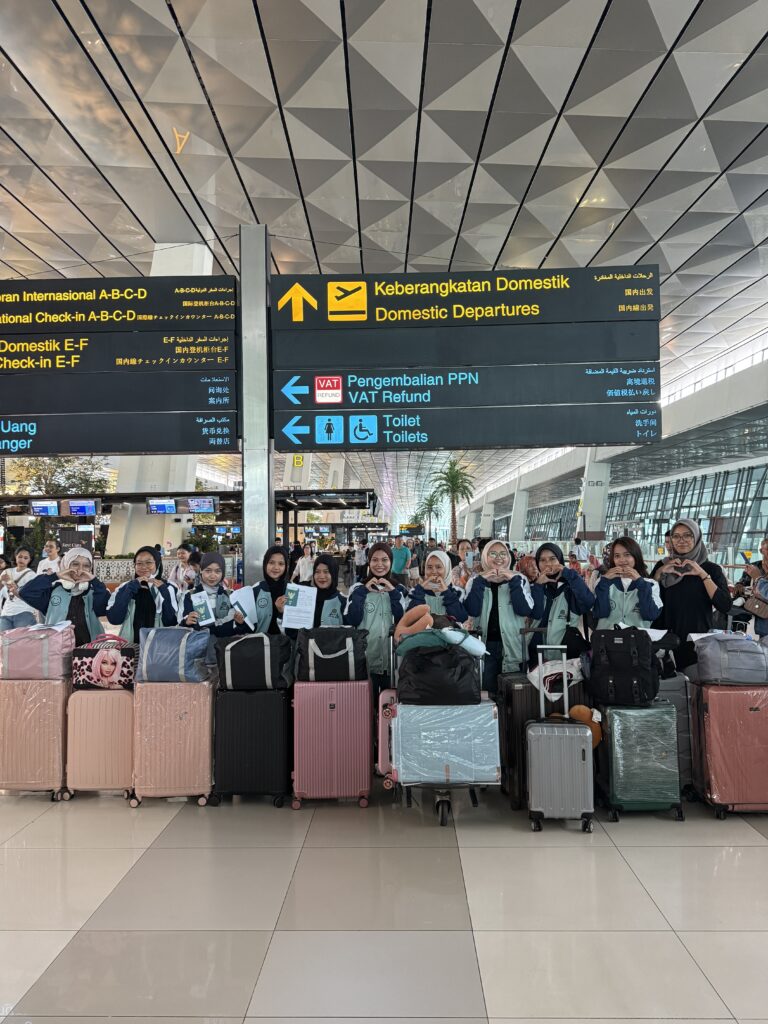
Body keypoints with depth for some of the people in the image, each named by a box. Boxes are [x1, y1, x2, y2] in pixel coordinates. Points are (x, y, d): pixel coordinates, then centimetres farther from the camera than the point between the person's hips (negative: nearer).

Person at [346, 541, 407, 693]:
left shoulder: (400, 589, 8)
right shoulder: (358, 588, 4)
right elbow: (352, 621, -9)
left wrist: (393, 593, -10)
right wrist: (363, 592, -11)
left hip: (392, 660, 1)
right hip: (365, 660, -1)